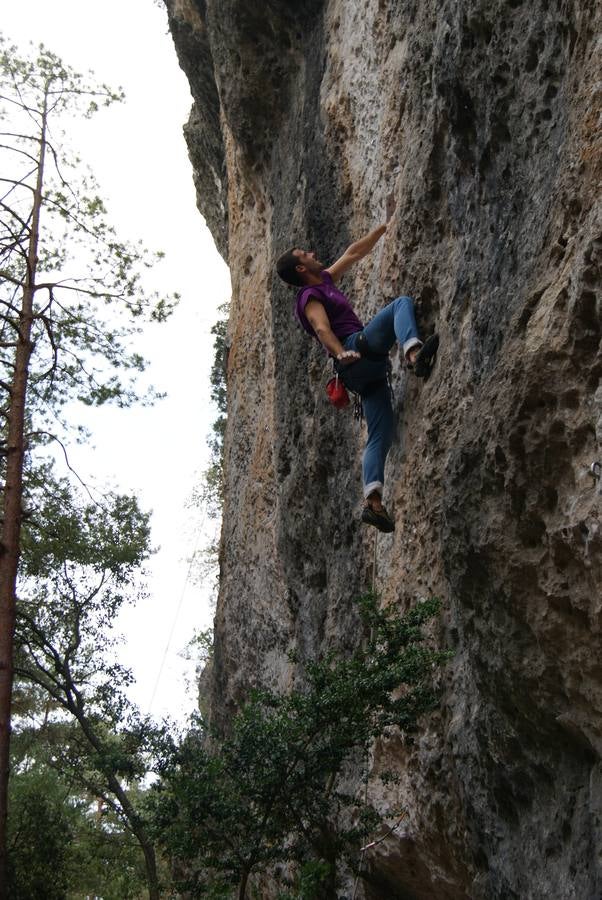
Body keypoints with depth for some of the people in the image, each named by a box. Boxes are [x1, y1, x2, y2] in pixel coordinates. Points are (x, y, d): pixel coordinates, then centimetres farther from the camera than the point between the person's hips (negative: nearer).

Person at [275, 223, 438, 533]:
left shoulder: (325, 281, 28)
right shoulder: (310, 297, 0)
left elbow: (354, 252, 35)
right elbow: (322, 328, -18)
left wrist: (384, 227, 37)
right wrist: (341, 354, -36)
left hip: (367, 368, 8)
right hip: (359, 346, -8)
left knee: (381, 434, -4)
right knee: (402, 303, -15)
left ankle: (372, 501, -16)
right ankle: (414, 352, -44)